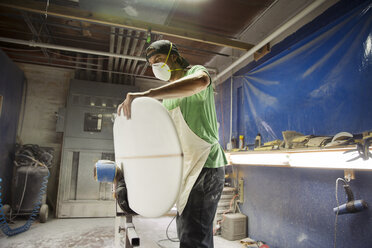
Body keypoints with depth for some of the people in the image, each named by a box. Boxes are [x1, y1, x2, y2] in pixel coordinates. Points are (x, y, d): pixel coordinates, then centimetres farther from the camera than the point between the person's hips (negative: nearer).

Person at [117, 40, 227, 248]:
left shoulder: (195, 71, -4)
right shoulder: (168, 96, 21)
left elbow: (200, 81, -32)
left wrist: (146, 95, -37)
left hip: (205, 166, -9)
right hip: (188, 168, 10)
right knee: (185, 230, 19)